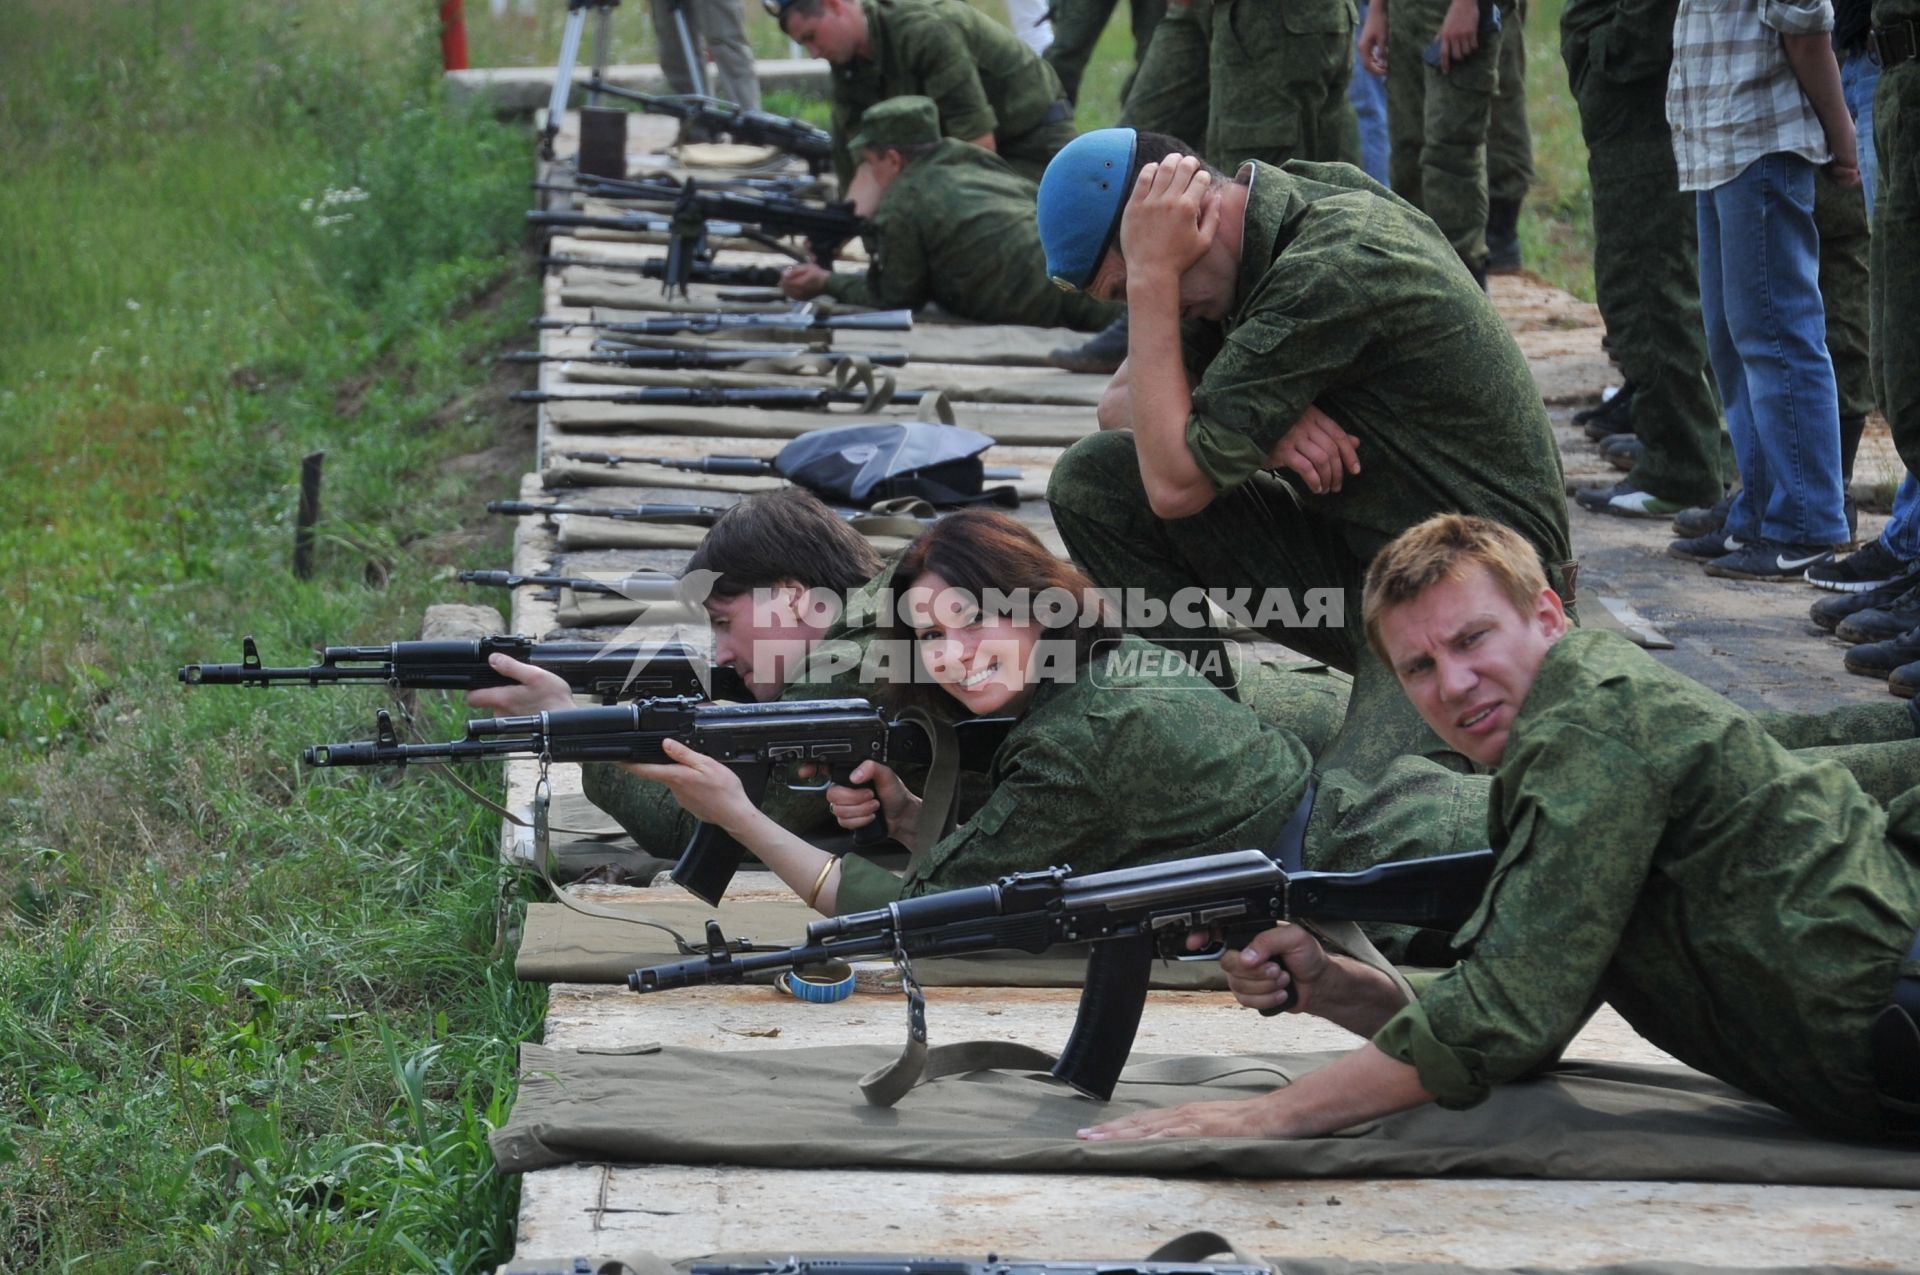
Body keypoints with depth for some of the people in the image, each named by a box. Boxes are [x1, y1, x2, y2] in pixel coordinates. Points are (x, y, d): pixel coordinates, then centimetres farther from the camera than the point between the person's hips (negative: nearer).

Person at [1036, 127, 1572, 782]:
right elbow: (1118, 404, 6)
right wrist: (1258, 426, -15)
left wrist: (1152, 274, -21)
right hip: (1349, 550, 8)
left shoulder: (1334, 268, -25)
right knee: (1092, 478, -5)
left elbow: (1175, 484, -23)